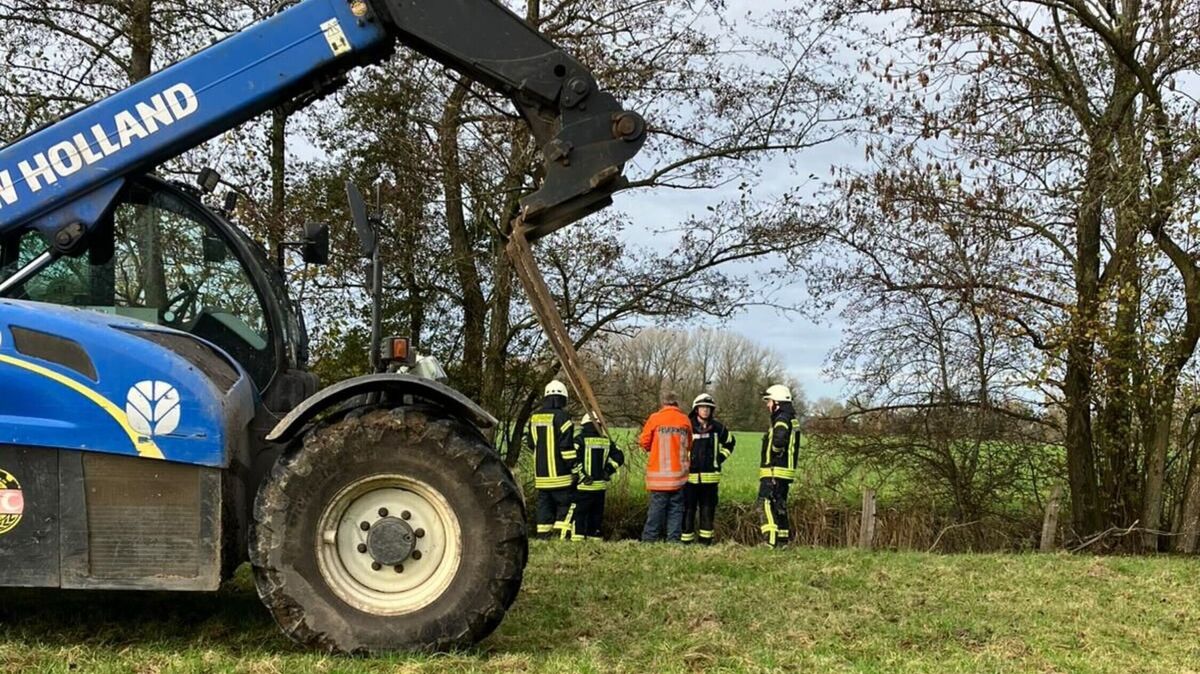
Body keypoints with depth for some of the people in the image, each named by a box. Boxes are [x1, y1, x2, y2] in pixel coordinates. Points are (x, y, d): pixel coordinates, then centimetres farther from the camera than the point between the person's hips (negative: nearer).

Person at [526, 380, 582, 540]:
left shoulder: (534, 418, 9)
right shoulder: (562, 417, -12)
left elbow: (531, 443, 18)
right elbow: (567, 447, -16)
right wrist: (577, 469, -11)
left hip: (540, 474, 6)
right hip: (560, 474, -6)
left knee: (544, 505, 12)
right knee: (566, 505, 1)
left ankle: (543, 537, 10)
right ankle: (563, 537, -7)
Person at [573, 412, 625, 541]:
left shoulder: (580, 440, -8)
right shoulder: (607, 441, 7)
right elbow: (619, 457, 7)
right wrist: (608, 472, 10)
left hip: (583, 487, -5)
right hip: (600, 486, 5)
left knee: (579, 514, 0)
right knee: (596, 514, 15)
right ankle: (595, 536, 18)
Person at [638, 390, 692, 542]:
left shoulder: (655, 418, -5)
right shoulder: (685, 420, 3)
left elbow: (644, 442, 1)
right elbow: (689, 446, 12)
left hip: (660, 474, -2)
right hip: (679, 474, 2)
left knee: (657, 507, 0)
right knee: (676, 508, 7)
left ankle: (650, 539, -1)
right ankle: (674, 540, 5)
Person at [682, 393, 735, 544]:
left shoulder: (717, 427, 5)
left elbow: (730, 441, 23)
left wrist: (721, 457, 13)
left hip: (710, 476, 3)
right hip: (689, 475, -3)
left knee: (708, 509, 9)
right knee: (688, 509, -2)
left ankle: (705, 540, 18)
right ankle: (685, 540, 4)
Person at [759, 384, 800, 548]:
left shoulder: (782, 419, -14)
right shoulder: (791, 419, 19)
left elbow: (780, 438, -34)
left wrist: (776, 451, -17)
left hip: (775, 471, -10)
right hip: (784, 472, 10)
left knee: (767, 505, -11)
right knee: (780, 508, 16)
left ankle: (772, 542, -15)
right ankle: (783, 542, 21)